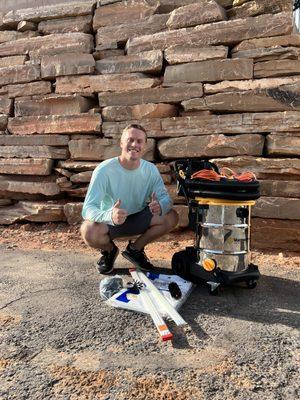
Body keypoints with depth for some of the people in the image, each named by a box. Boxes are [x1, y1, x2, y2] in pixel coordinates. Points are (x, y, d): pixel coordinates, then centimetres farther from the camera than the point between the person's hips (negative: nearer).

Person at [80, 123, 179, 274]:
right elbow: (88, 208, -29)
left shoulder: (151, 169, -12)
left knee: (171, 217, -17)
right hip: (108, 221, -3)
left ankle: (135, 249, 6)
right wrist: (110, 216, -52)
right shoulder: (104, 170, -24)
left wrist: (159, 206, -39)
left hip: (138, 218, 4)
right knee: (88, 231, -35)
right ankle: (109, 250, 4)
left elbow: (165, 198, -12)